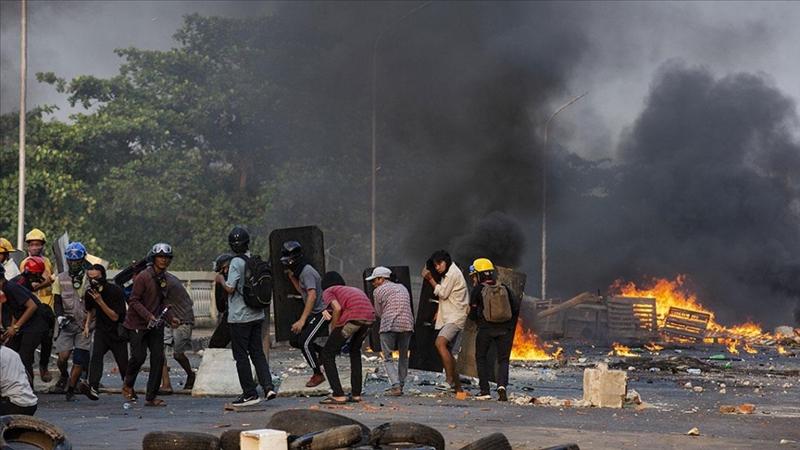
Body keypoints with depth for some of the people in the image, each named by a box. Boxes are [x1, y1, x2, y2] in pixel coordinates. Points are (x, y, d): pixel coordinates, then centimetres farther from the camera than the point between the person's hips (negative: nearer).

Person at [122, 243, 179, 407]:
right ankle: (128, 385, 17)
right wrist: (148, 316, -25)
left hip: (155, 325, 7)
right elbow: (134, 301, -15)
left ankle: (151, 397, 4)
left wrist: (170, 319, 6)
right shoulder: (144, 276, -13)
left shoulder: (163, 279, 11)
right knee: (139, 356, -12)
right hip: (137, 324, -7)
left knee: (158, 359, -2)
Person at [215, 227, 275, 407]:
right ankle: (268, 386, 0)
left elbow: (230, 288, -19)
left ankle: (250, 394, 2)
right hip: (257, 315, 7)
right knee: (257, 352, 13)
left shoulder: (236, 262, -15)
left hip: (240, 317, -7)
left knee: (241, 355, 1)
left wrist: (221, 279, 0)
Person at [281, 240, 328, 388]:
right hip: (313, 313, 10)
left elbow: (312, 296, -29)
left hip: (321, 313, -10)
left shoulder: (307, 272, -20)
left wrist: (302, 320, -33)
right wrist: (292, 277, 11)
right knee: (294, 340, 8)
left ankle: (318, 375, -2)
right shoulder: (301, 271, 12)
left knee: (304, 342, -15)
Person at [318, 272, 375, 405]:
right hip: (369, 317, 6)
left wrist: (332, 331, 9)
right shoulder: (354, 289, 38)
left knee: (327, 355, 6)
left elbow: (337, 308, -1)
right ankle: (356, 394, 23)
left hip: (352, 317, -6)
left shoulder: (328, 291, 19)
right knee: (355, 350, 30)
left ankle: (338, 395, -4)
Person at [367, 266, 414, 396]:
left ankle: (395, 386, -13)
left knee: (388, 359, 2)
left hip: (389, 326, -4)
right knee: (403, 357, 18)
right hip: (407, 324, 4)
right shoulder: (402, 288, 21)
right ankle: (400, 385, 17)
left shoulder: (378, 291, 5)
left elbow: (379, 312, 10)